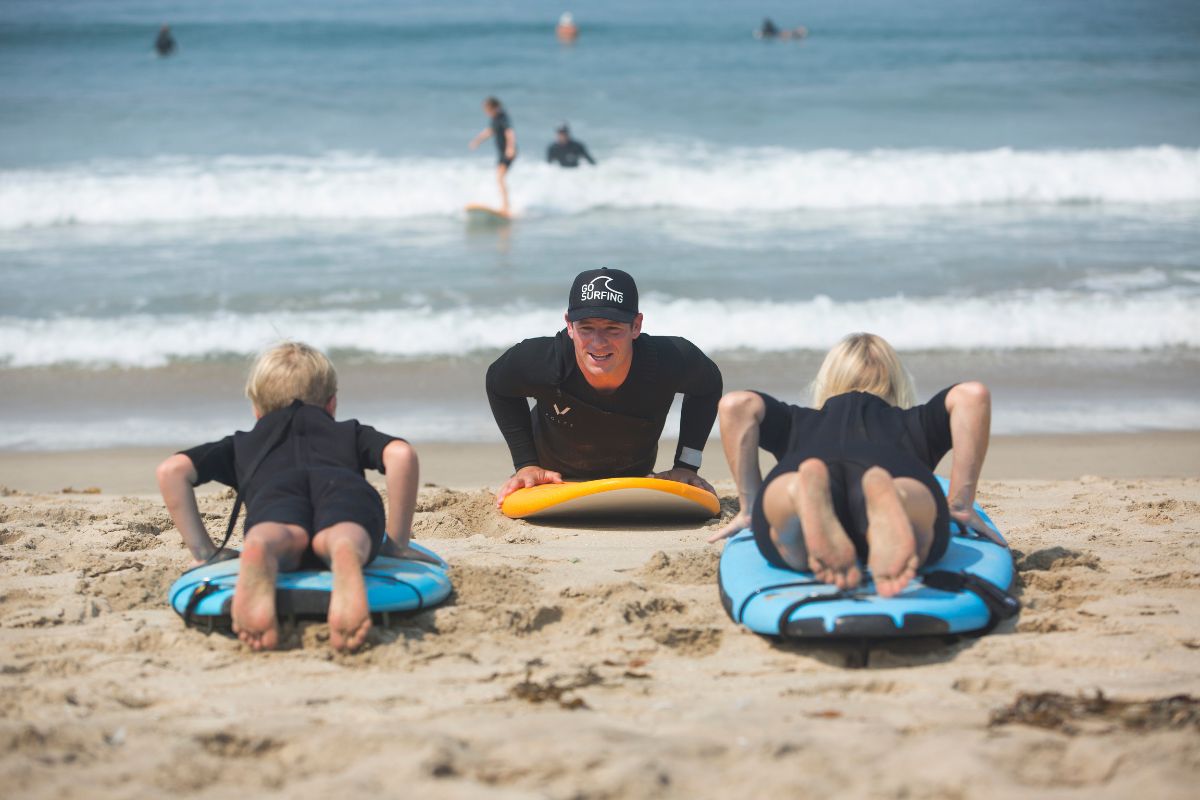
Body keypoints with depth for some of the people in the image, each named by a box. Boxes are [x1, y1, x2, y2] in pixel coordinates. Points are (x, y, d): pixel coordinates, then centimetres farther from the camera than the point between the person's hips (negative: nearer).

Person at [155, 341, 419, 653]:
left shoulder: (242, 443, 43)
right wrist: (397, 544, 25)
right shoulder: (350, 432, 41)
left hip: (274, 491, 0)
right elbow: (401, 454, 18)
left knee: (282, 539, -32)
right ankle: (347, 557, -69)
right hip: (345, 484, 0)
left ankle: (257, 554, -69)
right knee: (340, 537, -32)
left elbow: (172, 470, 27)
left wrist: (203, 550, 31)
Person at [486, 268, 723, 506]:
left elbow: (708, 384, -9)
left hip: (635, 476, 2)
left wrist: (687, 465, -13)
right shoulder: (538, 360, -38)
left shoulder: (670, 360, -36)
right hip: (553, 478, -1)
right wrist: (526, 464, -15)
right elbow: (499, 385, -12)